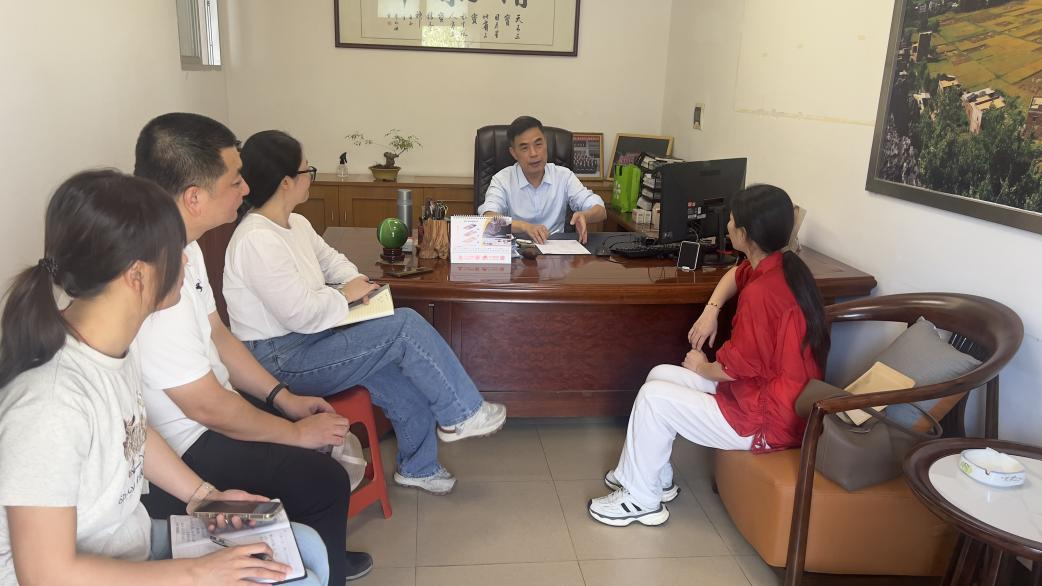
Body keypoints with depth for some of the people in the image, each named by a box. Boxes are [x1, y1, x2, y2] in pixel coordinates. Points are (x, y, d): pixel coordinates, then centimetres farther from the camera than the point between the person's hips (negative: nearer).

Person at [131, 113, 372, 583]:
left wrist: (284, 398, 6)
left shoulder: (182, 247, -1)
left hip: (204, 408, 10)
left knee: (327, 437, 13)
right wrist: (297, 431, -13)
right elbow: (206, 405, -26)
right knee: (323, 481, -12)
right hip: (179, 451, -9)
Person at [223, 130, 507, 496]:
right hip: (282, 361, -9)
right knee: (406, 326, -16)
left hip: (309, 341, 9)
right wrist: (345, 295, -9)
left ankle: (418, 466, 18)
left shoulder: (296, 225, 8)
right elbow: (301, 314, -26)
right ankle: (460, 414, 1)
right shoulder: (257, 241, -23)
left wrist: (353, 279, 4)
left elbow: (329, 258, 25)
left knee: (405, 377, -3)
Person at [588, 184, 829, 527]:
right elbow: (737, 274, 23)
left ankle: (640, 500, 8)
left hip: (767, 421, -10)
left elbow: (738, 366, -24)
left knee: (653, 397, -10)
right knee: (661, 375, 11)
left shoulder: (762, 291, -29)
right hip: (768, 391, 10)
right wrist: (711, 310, 6)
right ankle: (654, 478, 23)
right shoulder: (782, 264, 0)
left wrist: (703, 368, -3)